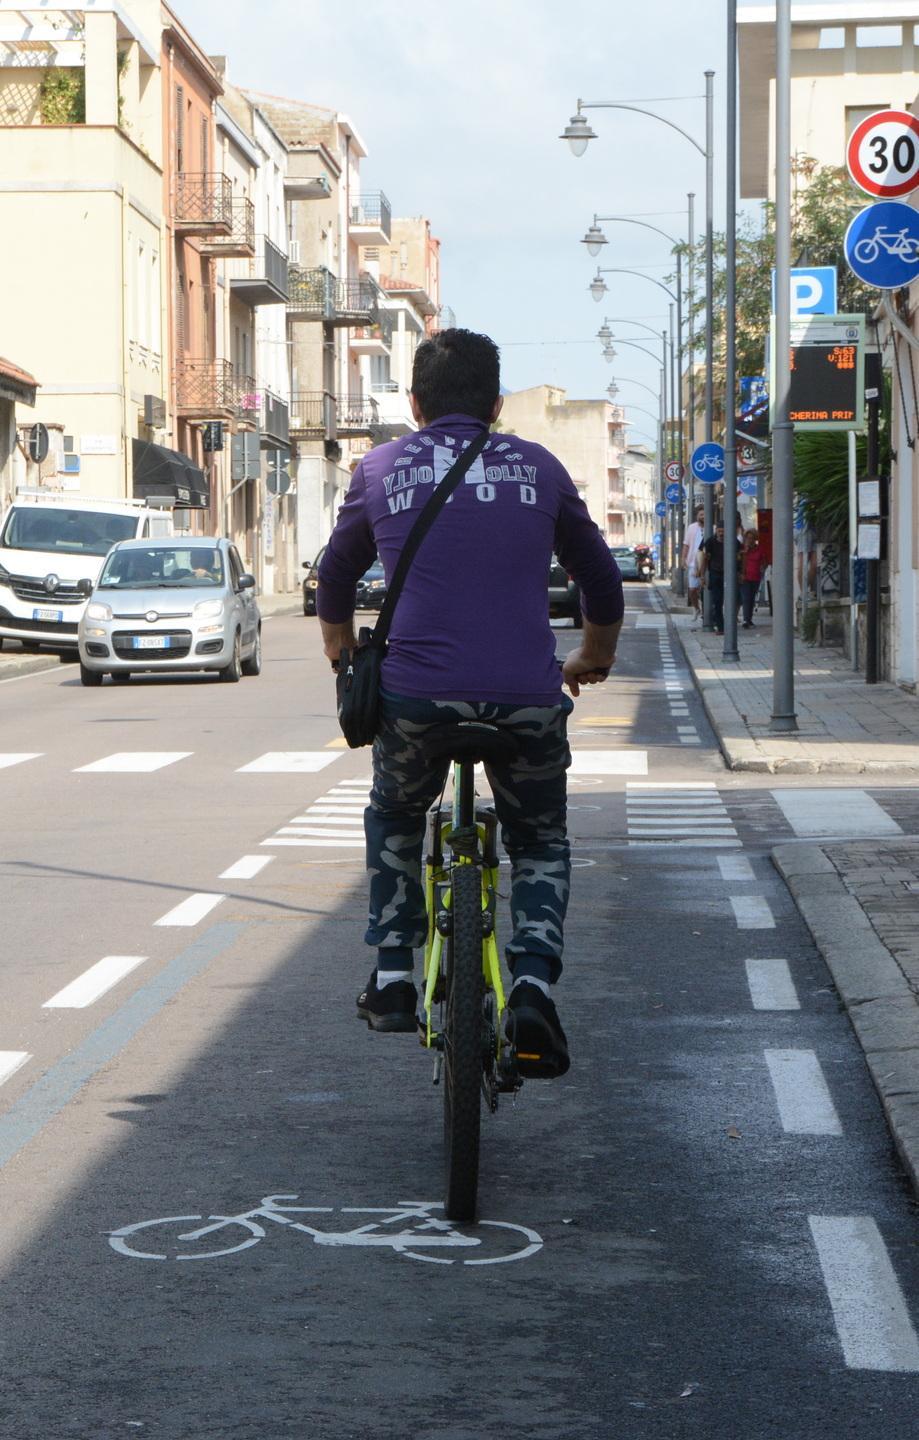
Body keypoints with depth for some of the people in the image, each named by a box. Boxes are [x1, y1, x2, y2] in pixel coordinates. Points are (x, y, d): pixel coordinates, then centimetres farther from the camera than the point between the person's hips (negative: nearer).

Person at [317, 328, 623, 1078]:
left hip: (415, 691, 0)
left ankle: (392, 974, 22)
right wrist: (593, 659, 40)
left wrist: (346, 662, 43)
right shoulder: (537, 468, 12)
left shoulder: (380, 470, 12)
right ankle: (533, 982, -4)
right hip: (527, 696, 0)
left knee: (394, 822, 29)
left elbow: (335, 580, 25)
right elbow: (602, 581, 21)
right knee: (541, 844, 19)